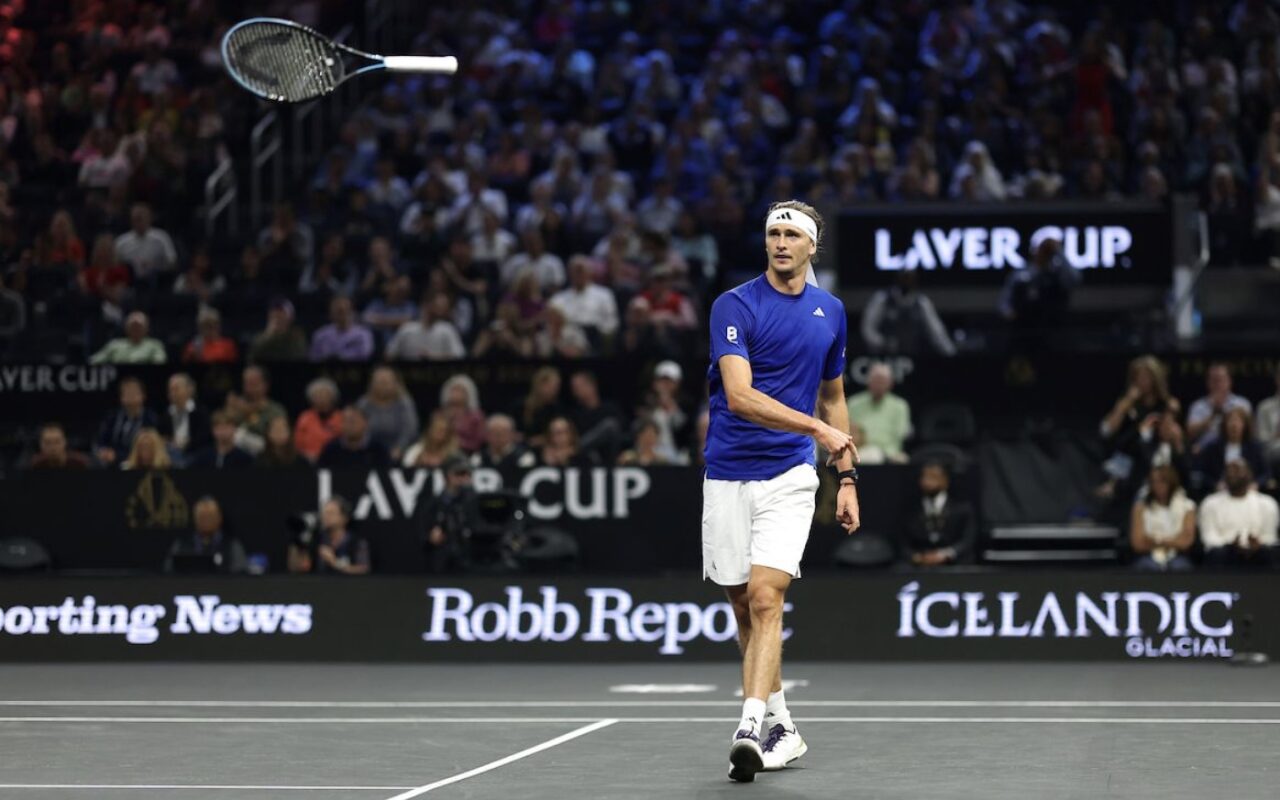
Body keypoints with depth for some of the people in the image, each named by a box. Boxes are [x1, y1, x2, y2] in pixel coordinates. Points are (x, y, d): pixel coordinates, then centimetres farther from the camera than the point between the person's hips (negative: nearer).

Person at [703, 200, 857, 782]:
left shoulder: (830, 312, 8)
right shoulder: (735, 306, -7)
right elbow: (740, 395, -19)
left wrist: (847, 477, 16)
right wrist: (816, 427, -27)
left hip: (788, 477, 1)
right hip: (728, 477, -1)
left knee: (765, 597, -16)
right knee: (744, 608, 8)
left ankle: (750, 728, -24)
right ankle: (782, 728, 22)